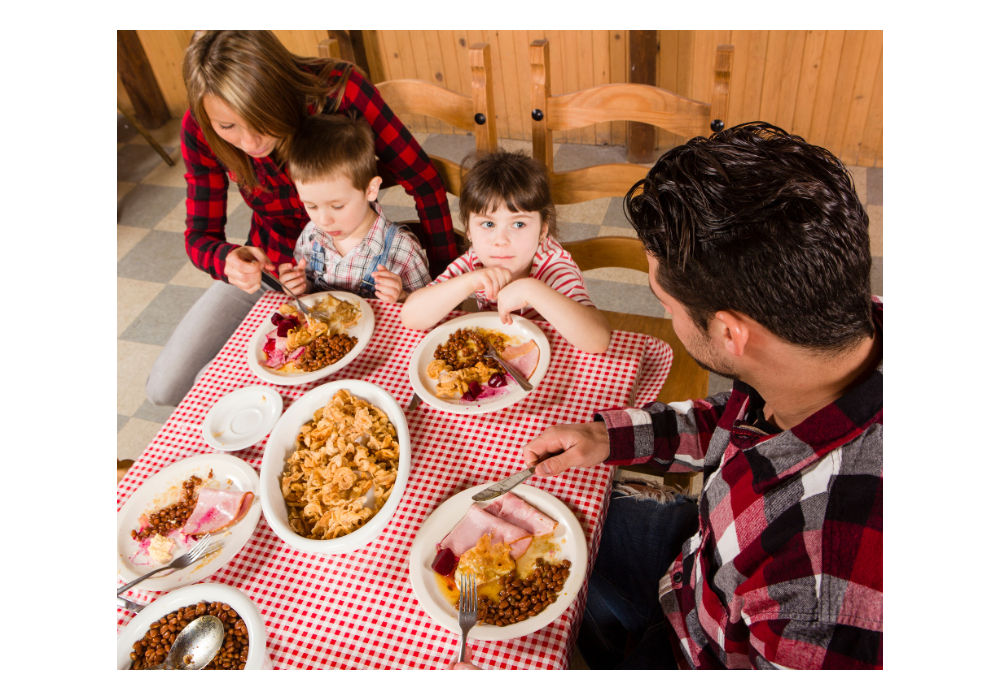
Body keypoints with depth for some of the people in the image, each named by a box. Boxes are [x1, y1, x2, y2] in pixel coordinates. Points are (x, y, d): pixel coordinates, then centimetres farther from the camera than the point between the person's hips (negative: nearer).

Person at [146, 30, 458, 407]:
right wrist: (229, 260, -35)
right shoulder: (200, 130, -18)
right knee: (166, 388, -2)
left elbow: (424, 182, -21)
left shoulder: (338, 89, -28)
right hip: (268, 265, 3)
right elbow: (200, 236, -11)